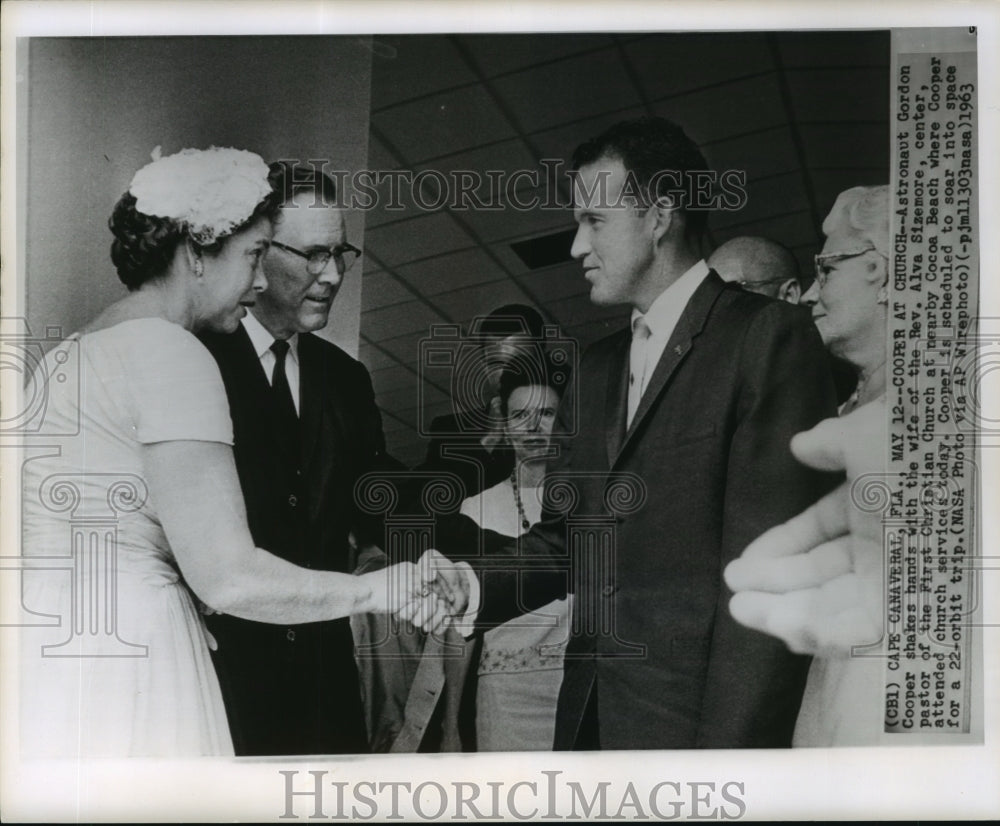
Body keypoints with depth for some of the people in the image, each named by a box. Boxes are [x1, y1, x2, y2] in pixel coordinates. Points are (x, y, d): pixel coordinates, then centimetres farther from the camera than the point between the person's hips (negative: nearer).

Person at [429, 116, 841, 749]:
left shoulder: (769, 337, -10)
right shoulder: (597, 368, 13)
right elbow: (564, 536, 12)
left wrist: (727, 746, -20)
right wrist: (473, 587, -6)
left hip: (697, 724, -6)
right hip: (590, 717, 7)